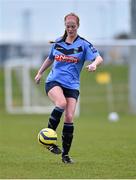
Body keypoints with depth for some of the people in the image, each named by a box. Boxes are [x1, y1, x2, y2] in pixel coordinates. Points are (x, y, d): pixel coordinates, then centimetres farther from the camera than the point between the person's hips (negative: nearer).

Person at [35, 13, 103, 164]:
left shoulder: (83, 44, 1)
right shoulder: (57, 43, 10)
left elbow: (99, 58, -10)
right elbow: (50, 58, 28)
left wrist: (94, 64, -31)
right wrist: (40, 73, 31)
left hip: (72, 85, 0)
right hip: (54, 81, 0)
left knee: (69, 118, -10)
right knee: (61, 103, -32)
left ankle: (65, 154, 3)